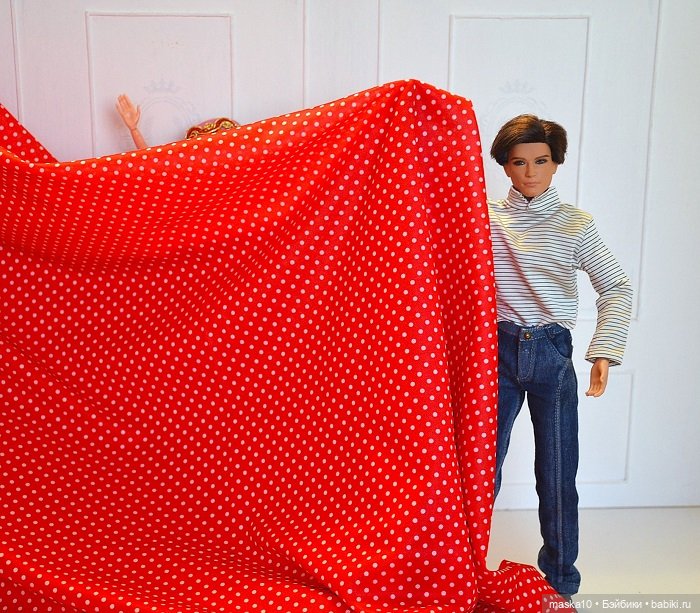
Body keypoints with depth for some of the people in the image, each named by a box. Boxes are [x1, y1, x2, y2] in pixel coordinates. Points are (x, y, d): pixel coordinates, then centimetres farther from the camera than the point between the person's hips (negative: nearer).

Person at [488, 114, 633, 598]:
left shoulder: (576, 223, 2)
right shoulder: (484, 217, 4)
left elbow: (617, 288, -3)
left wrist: (604, 352, -16)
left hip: (552, 353, 0)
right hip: (498, 350, 0)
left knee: (558, 475, 7)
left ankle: (561, 582, 27)